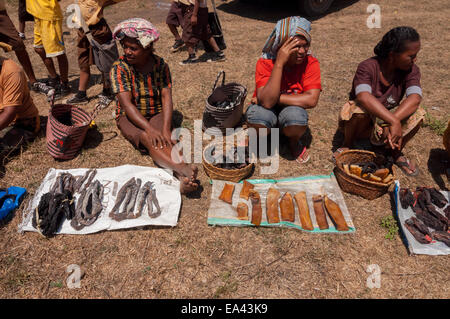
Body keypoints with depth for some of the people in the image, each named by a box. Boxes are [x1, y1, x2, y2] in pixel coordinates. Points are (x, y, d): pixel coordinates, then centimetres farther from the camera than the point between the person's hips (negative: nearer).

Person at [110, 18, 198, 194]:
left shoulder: (160, 64, -4)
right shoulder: (119, 68, -11)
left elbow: (166, 98, -11)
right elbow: (127, 104, -21)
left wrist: (166, 128, -27)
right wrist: (149, 128, -35)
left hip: (157, 114, 2)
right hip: (130, 117, -2)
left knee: (163, 138, -32)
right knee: (148, 138, -34)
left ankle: (181, 179, -52)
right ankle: (183, 169, -54)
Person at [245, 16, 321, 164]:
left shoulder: (310, 63, -14)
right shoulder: (265, 62, -19)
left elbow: (311, 99, -26)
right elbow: (267, 101, -32)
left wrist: (275, 98, -26)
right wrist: (279, 63, -35)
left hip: (292, 109, 1)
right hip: (268, 110, -1)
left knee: (296, 117, -35)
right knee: (257, 116, -36)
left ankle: (294, 142, 3)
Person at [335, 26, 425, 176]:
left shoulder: (411, 70, -11)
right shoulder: (367, 67, -24)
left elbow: (415, 98, -29)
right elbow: (364, 97, -42)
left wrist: (392, 122, -46)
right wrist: (394, 122, -50)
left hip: (389, 116, 3)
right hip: (364, 119, -3)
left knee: (417, 114, -25)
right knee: (361, 110, -38)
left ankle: (396, 153, 1)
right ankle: (347, 145, -7)